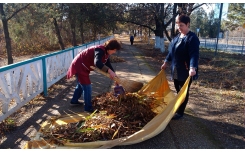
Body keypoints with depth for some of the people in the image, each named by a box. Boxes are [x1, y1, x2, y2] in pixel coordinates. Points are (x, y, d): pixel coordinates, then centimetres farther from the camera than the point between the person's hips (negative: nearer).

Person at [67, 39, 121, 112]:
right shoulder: (100, 50, -28)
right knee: (87, 87, -6)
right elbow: (97, 63, -46)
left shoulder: (106, 53, 3)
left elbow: (108, 65, 9)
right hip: (79, 66, -11)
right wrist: (109, 71, -50)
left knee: (81, 84, 25)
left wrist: (114, 76, 3)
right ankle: (88, 107, 6)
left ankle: (74, 100, 44)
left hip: (82, 66, 11)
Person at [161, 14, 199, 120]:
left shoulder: (192, 38, -14)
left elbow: (194, 54, -24)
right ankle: (177, 109, 31)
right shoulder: (177, 37, 12)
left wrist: (193, 68, -36)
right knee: (178, 91, 17)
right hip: (176, 70, 8)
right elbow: (171, 51, 20)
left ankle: (180, 112, 13)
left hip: (186, 71, -8)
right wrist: (166, 62, 22)